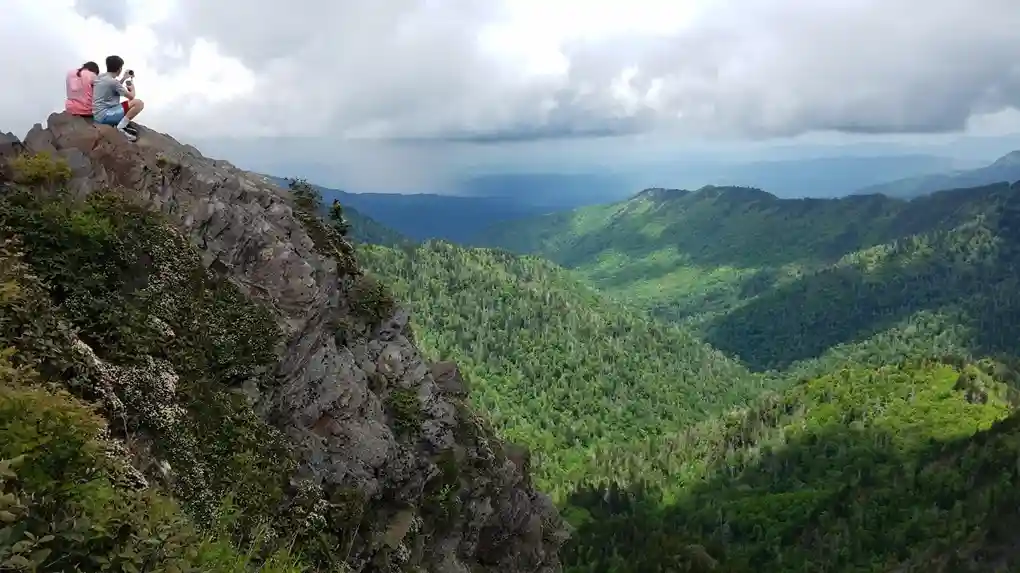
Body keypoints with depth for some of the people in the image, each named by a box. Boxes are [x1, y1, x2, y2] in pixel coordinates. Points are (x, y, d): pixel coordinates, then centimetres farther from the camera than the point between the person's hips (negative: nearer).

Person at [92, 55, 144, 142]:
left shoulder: (100, 77, 11)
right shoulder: (113, 81, -15)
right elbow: (131, 96, -5)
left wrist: (124, 78, 31)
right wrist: (132, 88, 16)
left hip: (97, 116, 10)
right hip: (104, 116, -10)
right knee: (139, 103, -17)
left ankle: (121, 124, 11)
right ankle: (121, 127, -15)